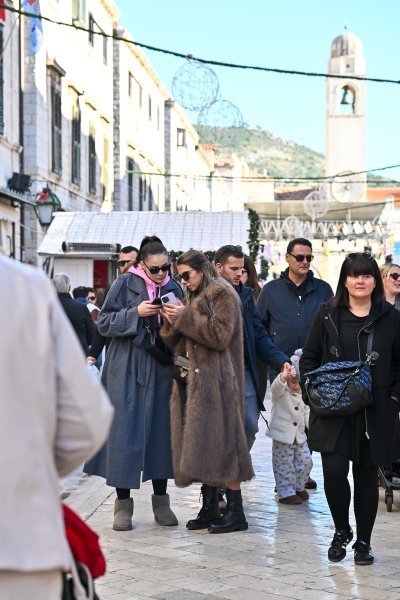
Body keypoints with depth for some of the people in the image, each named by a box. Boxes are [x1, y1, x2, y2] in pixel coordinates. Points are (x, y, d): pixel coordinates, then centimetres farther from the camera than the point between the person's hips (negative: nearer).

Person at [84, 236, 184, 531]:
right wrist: (136, 313, -16)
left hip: (161, 372, 3)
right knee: (125, 431, -3)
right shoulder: (125, 285, -1)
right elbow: (104, 323, -4)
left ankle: (161, 500, 18)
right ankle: (123, 502, 6)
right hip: (127, 372, -3)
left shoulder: (174, 288, 8)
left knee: (161, 430, 6)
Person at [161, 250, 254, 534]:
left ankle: (236, 512, -3)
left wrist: (185, 317, -14)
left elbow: (220, 335, -17)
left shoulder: (223, 295, -5)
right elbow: (180, 344, 20)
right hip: (196, 380, 8)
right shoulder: (196, 297, 21)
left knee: (220, 442, -8)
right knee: (204, 445, 6)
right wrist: (173, 322, 0)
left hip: (217, 380, -8)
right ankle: (210, 508, 10)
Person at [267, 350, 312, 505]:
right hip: (283, 434, -6)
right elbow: (277, 387, -35)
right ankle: (286, 492, 7)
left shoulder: (303, 394, 9)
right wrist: (283, 377, -57)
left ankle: (298, 487, 29)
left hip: (299, 435, 6)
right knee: (284, 465, -2)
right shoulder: (280, 391, -11)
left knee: (305, 461, 9)